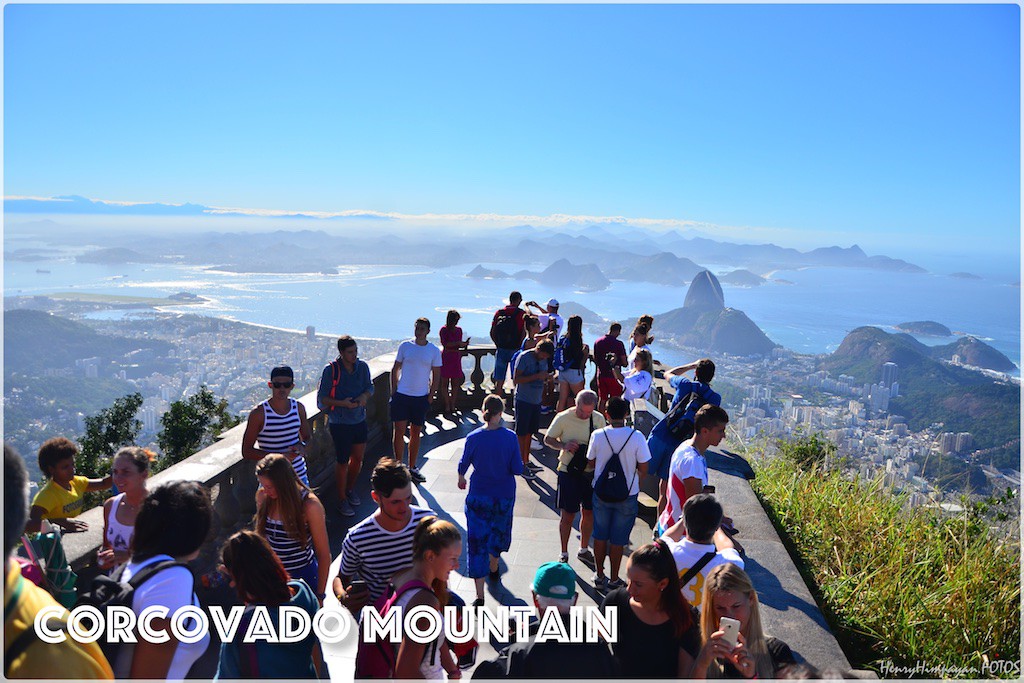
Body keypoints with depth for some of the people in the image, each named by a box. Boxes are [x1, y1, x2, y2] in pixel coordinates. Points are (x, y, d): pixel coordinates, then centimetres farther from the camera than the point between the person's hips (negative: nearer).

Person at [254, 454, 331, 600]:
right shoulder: (262, 496, -10)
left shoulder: (309, 505, -23)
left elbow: (324, 554, -14)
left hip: (303, 575, -4)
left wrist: (320, 595, -11)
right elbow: (260, 534, 8)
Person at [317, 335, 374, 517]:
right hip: (340, 423, -5)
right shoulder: (331, 370, -15)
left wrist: (364, 396, -11)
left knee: (358, 458, 16)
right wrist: (342, 403, -25)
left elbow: (369, 387, 11)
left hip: (360, 420, 5)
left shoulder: (362, 367, -2)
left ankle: (350, 490, 40)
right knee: (342, 462, 5)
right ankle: (342, 500, 21)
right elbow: (322, 399, -11)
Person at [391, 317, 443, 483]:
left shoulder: (434, 351, 0)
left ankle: (411, 468, 23)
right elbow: (395, 369, 6)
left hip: (421, 397, 1)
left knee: (415, 434, 10)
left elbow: (436, 376, 4)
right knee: (399, 432, -2)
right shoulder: (405, 346, 0)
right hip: (402, 395, -1)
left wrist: (430, 397, -2)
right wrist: (394, 391, 1)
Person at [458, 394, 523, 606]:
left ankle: (479, 595, 2)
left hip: (478, 496, -1)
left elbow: (463, 464, 0)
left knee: (477, 541, 4)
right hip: (504, 495, 1)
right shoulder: (510, 437, -15)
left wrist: (461, 478, 21)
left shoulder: (473, 438, -14)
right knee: (499, 532, 26)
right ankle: (493, 568, 50)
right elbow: (517, 469, -12)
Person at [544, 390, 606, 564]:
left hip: (591, 472, 4)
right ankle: (564, 553, 24)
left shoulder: (599, 419, -4)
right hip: (568, 472, -3)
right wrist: (564, 445, -22)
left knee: (589, 512, 15)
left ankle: (583, 549, 36)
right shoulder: (563, 418, -14)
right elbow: (547, 439, -4)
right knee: (568, 515, 4)